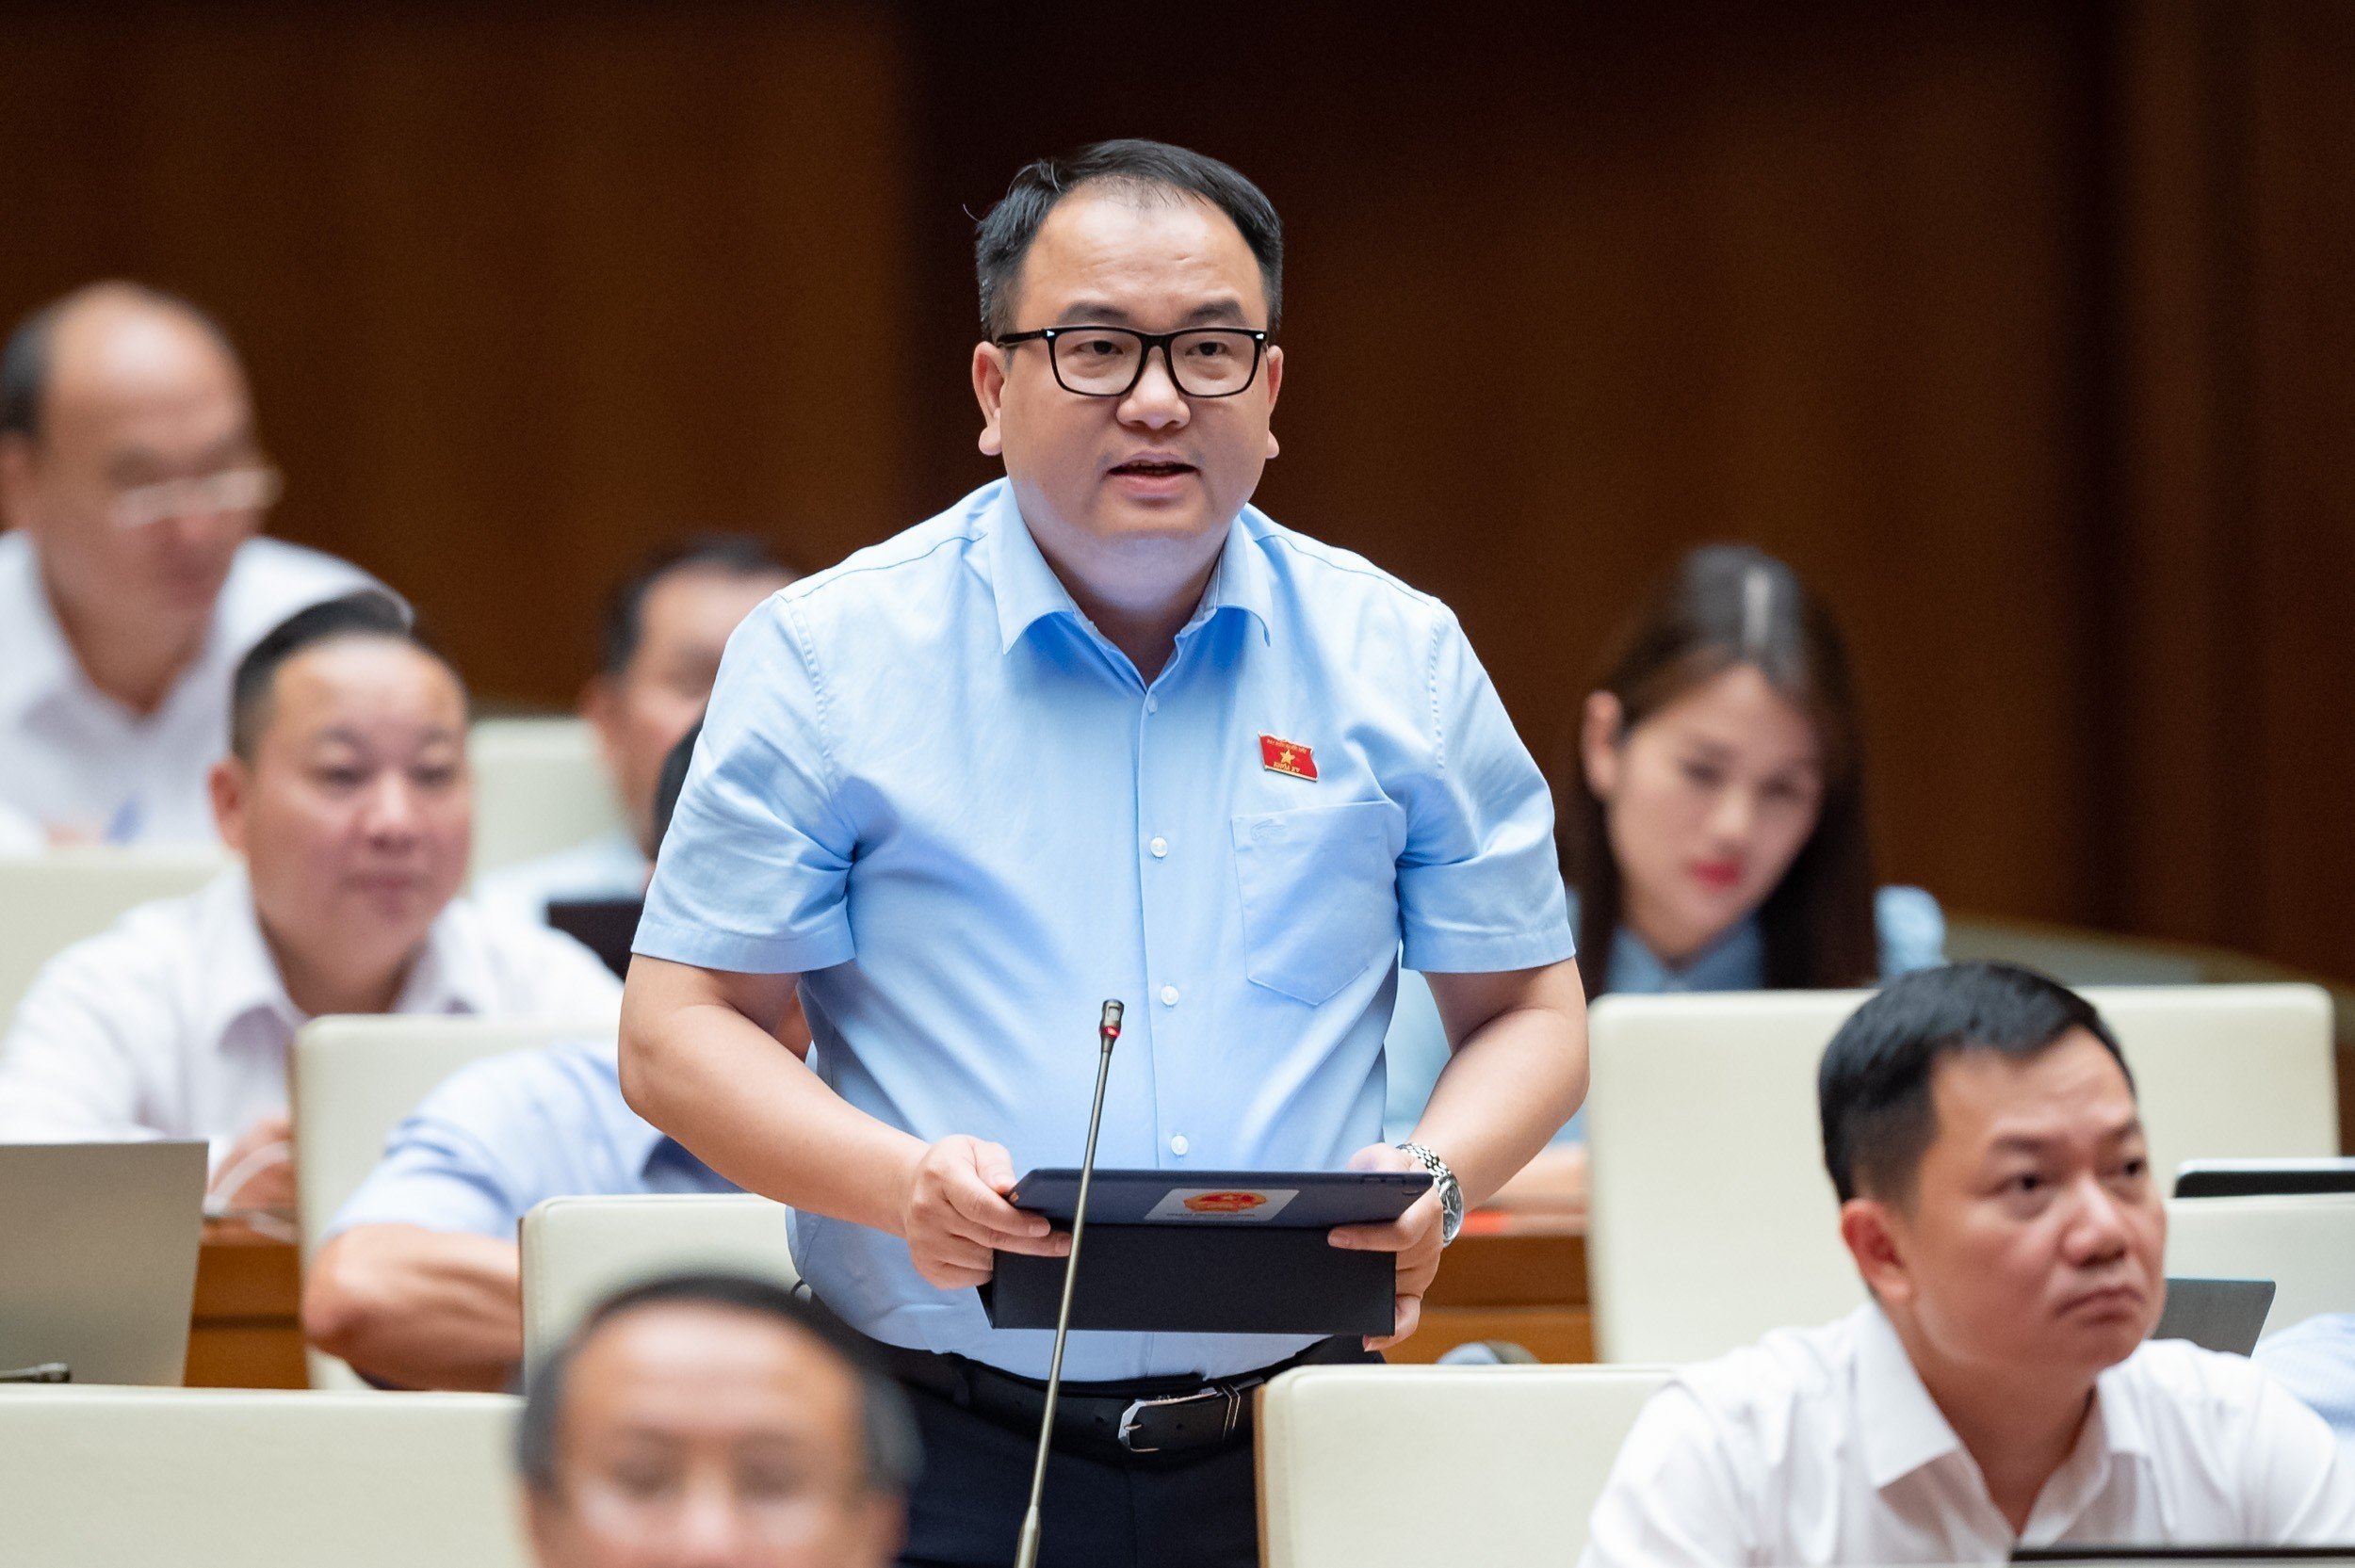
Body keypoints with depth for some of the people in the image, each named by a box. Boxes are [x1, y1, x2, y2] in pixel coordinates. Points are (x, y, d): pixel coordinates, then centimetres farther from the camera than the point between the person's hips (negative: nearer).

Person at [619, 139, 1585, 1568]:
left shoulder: (1403, 662, 10)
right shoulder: (830, 658, 3)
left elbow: (1530, 1012, 16)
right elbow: (678, 1032, 3)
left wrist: (1434, 1182, -6)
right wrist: (900, 1184, -16)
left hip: (1288, 1441, 2)